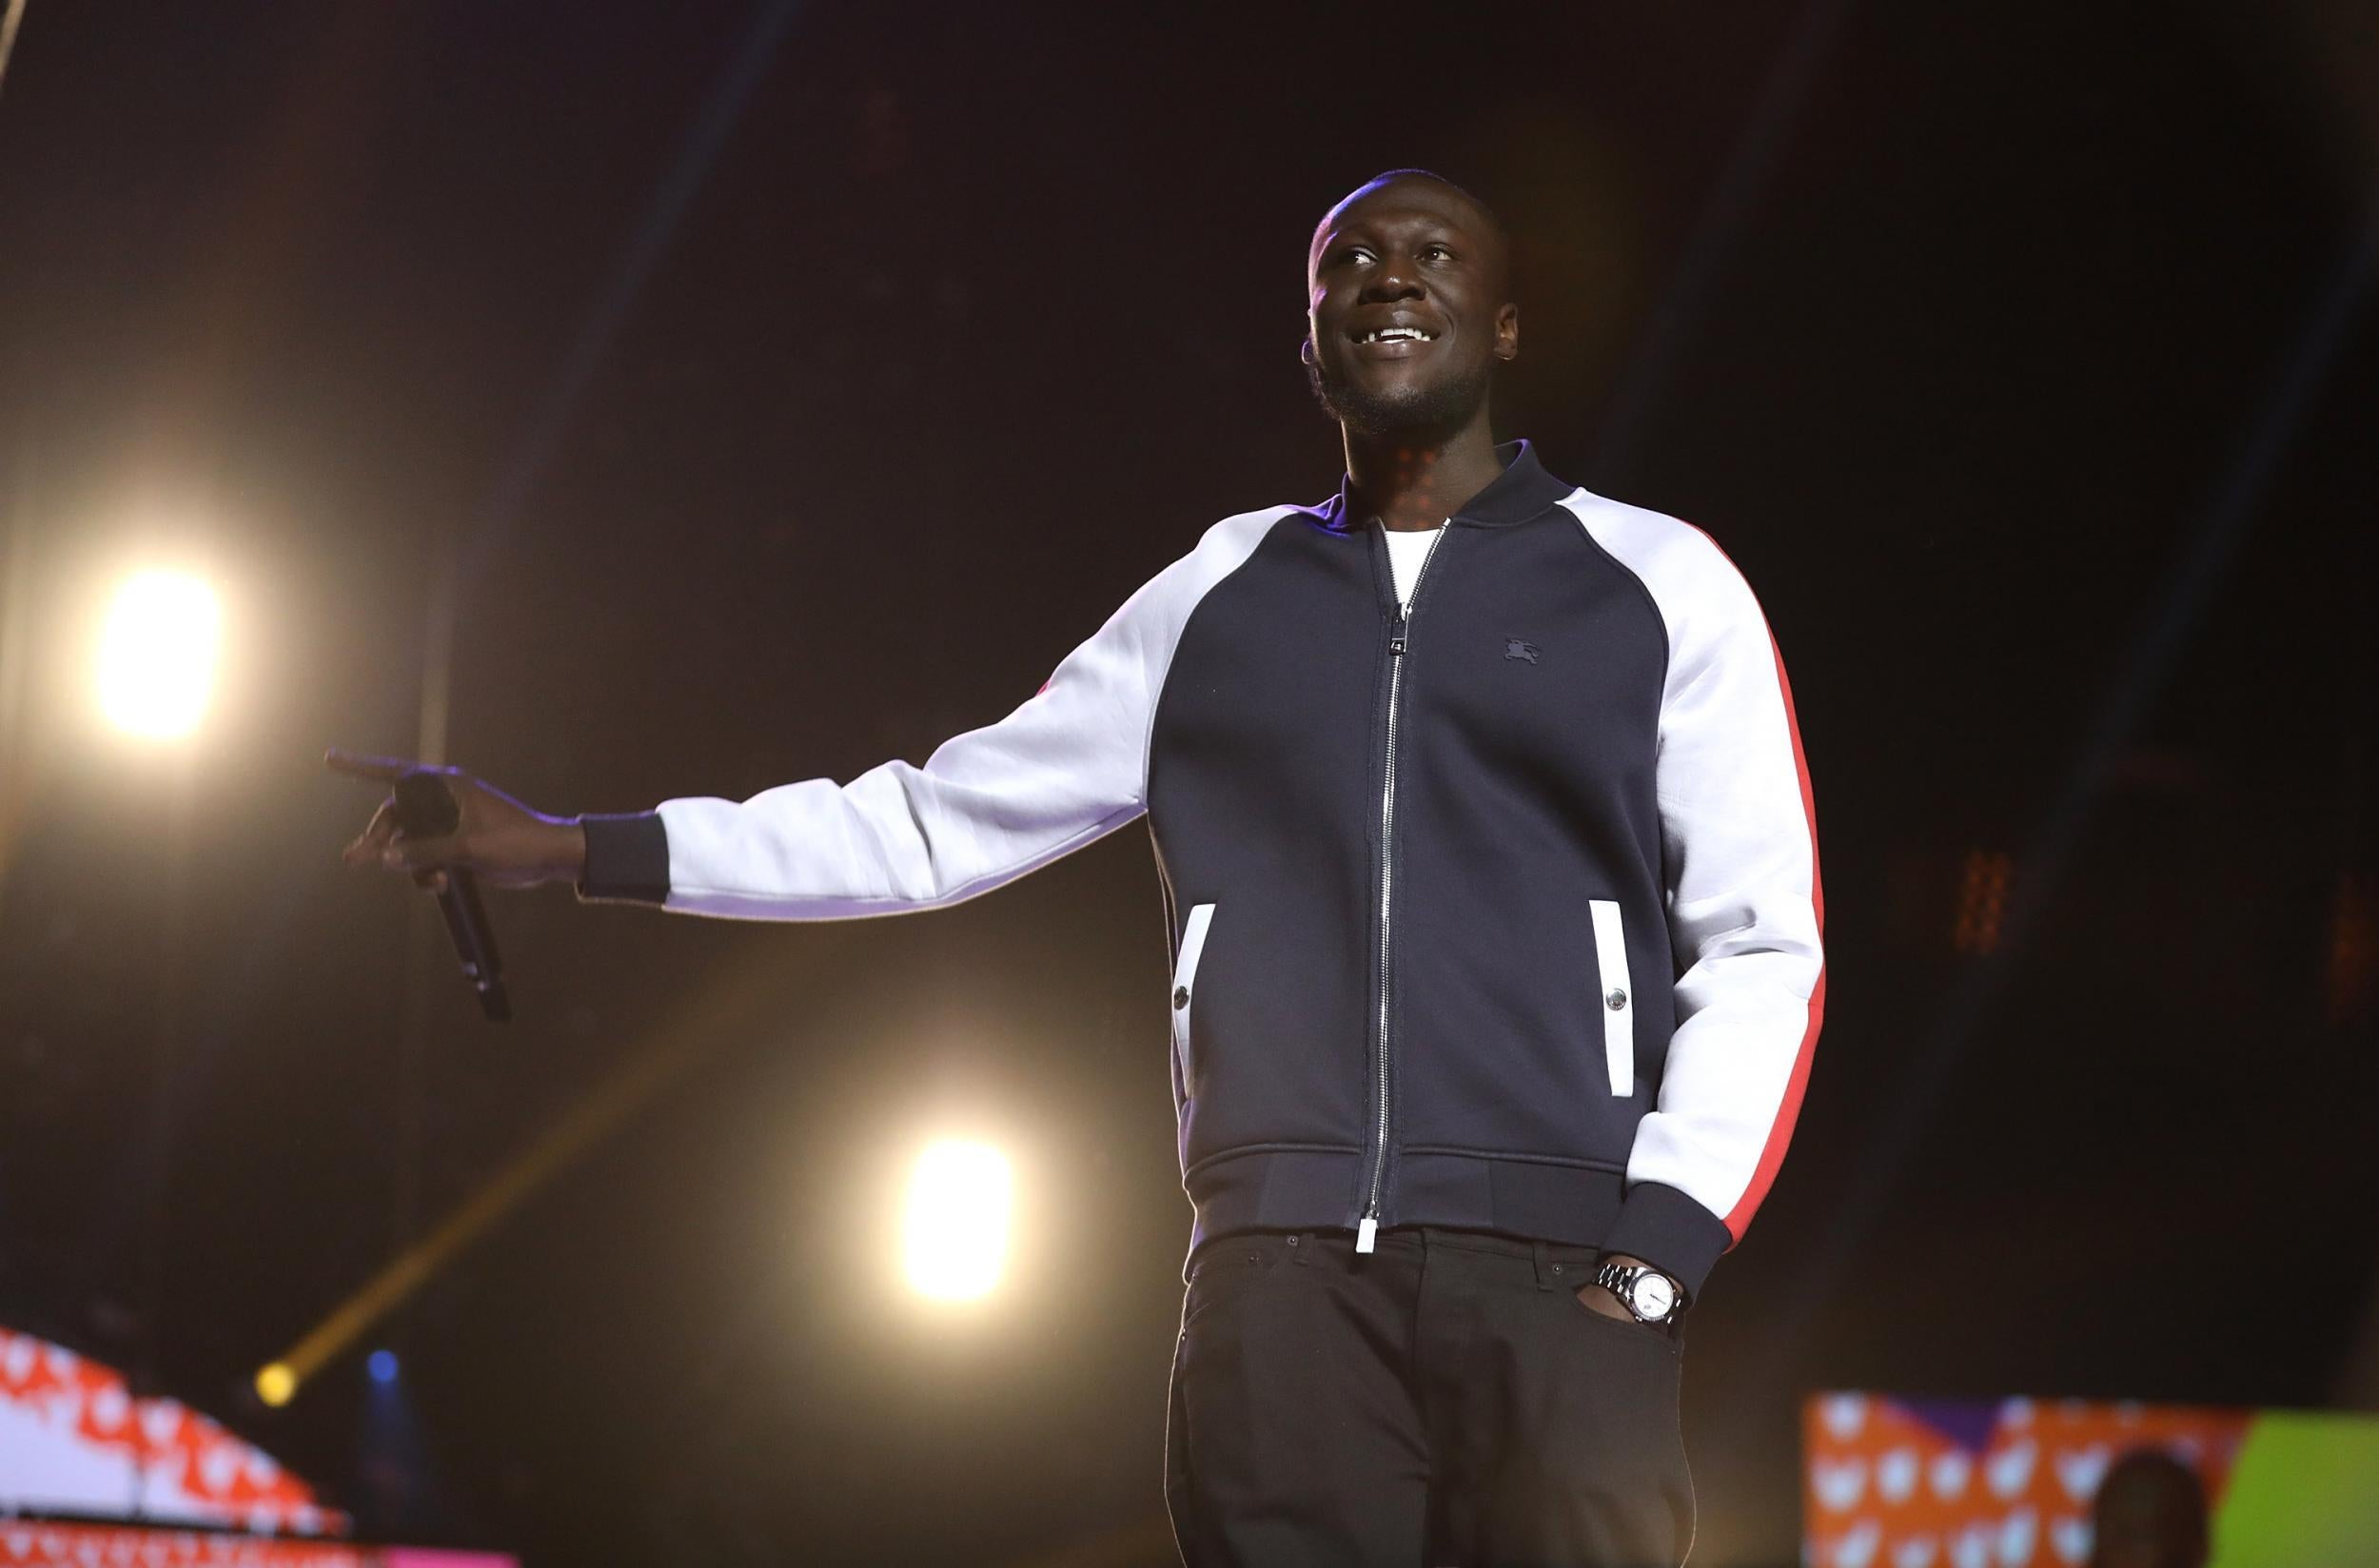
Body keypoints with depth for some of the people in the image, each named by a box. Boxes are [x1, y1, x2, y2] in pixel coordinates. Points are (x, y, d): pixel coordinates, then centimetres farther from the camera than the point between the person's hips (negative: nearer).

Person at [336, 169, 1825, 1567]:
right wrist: (583, 851, 15)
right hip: (1285, 1266, 2)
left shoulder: (1658, 583, 12)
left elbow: (1762, 945, 8)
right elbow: (944, 820, 22)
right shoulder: (1219, 597, 20)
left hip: (1552, 1268, -2)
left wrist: (1654, 1252, -6)